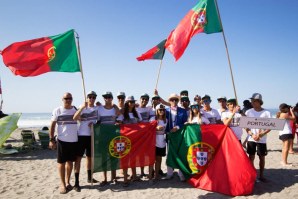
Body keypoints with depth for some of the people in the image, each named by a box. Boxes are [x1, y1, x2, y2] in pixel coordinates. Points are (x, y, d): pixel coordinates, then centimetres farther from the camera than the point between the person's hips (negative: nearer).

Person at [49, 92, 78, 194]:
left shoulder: (76, 109, 4)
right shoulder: (57, 111, -3)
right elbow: (52, 125, -2)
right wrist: (51, 139, -7)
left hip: (74, 140, 2)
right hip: (62, 140, -2)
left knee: (70, 162, 12)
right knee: (61, 162, 5)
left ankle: (67, 182, 26)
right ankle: (62, 184, 17)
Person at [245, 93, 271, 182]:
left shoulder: (266, 113, -4)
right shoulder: (248, 112, 0)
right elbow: (245, 126, 1)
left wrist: (261, 134, -16)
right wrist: (252, 135, -14)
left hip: (262, 140, 0)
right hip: (251, 139, 0)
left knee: (262, 158, 9)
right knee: (251, 157, 4)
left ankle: (261, 175, 24)